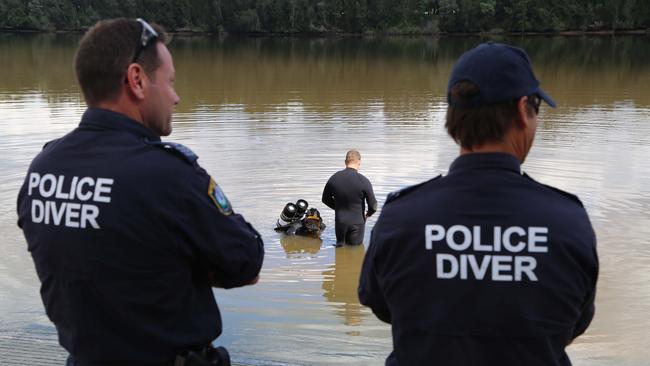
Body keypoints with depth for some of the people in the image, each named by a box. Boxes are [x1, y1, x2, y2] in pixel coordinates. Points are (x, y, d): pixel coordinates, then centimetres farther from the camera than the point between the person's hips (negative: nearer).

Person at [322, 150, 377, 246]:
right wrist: (368, 214, 11)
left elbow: (326, 199, 8)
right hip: (357, 223, -3)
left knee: (340, 246, 18)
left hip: (340, 222, 3)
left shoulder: (334, 178, -6)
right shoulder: (363, 181, -17)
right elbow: (373, 205, -11)